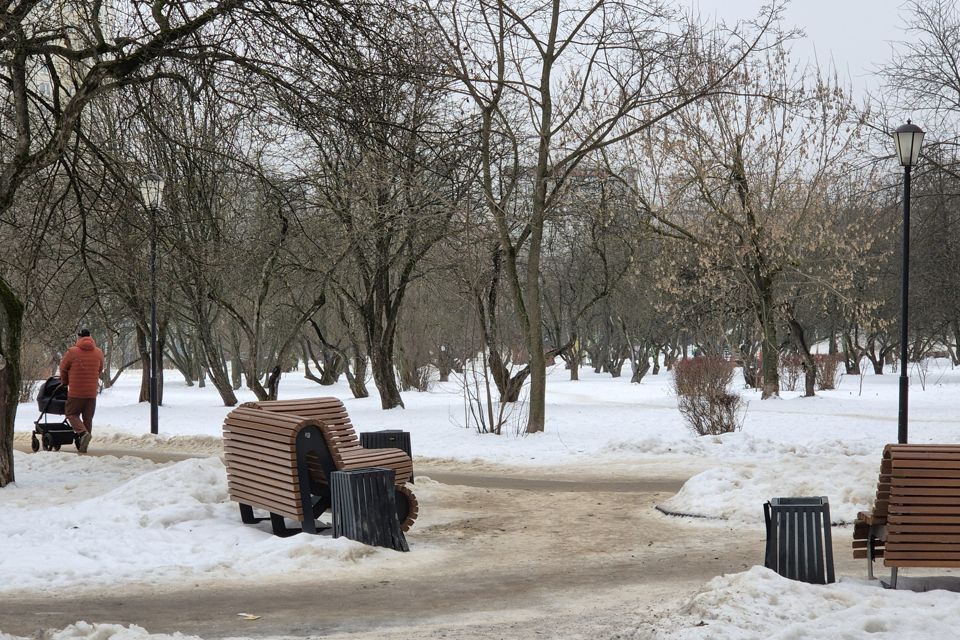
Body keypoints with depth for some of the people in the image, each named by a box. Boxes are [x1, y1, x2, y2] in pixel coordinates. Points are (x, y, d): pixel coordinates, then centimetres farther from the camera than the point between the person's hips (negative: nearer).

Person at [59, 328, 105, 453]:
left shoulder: (72, 352, -7)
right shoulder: (99, 353, 5)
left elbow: (63, 368, 5)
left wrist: (64, 383, 24)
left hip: (75, 392, -4)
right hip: (92, 392, 4)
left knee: (72, 414, 7)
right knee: (88, 418, 11)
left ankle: (83, 433, -18)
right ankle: (83, 446, 12)